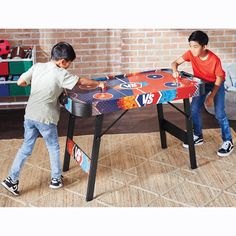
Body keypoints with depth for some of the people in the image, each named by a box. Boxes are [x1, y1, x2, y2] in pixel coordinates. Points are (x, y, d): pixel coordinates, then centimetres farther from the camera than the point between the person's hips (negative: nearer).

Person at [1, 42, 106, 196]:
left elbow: (20, 82, 5)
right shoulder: (60, 73, -11)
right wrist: (98, 84, 9)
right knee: (54, 148, 15)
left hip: (30, 115, 5)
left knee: (26, 148, 16)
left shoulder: (37, 67, 3)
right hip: (45, 118, -5)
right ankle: (56, 179, 27)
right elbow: (82, 81, -6)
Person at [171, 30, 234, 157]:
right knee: (194, 110, 0)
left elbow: (219, 78, -20)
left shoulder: (215, 60, -33)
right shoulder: (190, 54, -23)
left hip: (216, 84, -4)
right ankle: (198, 136, 19)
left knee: (219, 114, -9)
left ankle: (228, 142, 6)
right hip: (201, 83, 5)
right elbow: (175, 63, -13)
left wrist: (211, 96, -21)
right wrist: (175, 70, -37)